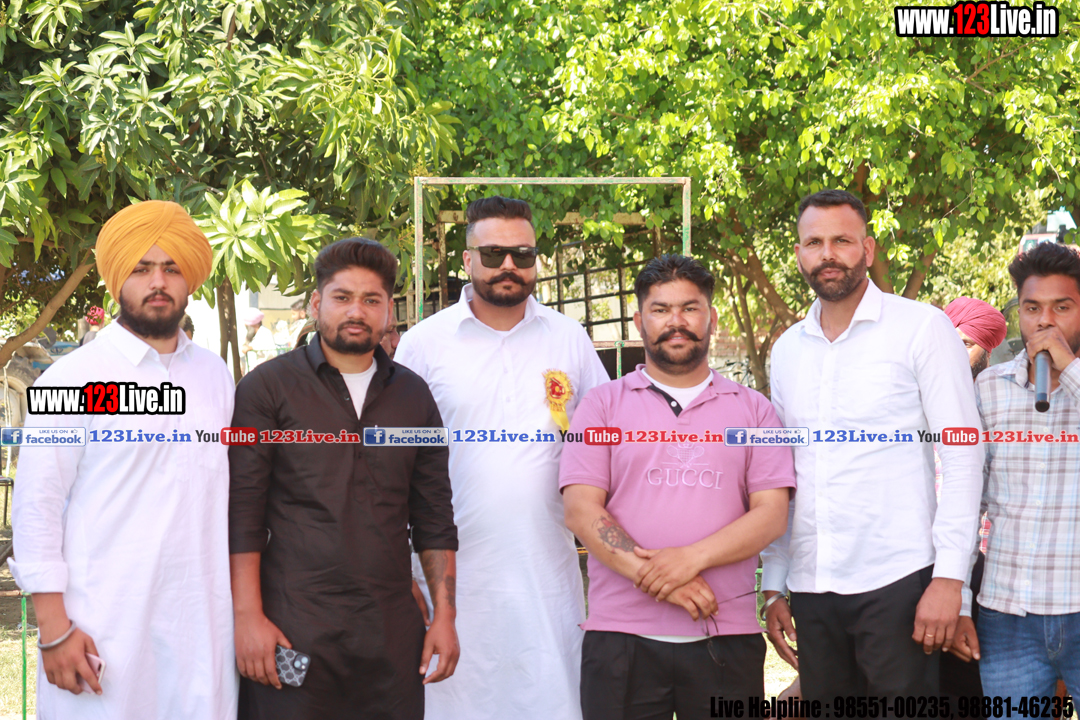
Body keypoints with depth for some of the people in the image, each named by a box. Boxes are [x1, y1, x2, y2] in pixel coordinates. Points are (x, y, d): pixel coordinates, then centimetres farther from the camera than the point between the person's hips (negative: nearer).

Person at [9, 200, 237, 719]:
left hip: (203, 620, 4)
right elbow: (37, 508, -5)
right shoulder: (72, 378, -3)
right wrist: (53, 630, -10)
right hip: (104, 628, -4)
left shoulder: (214, 375, 11)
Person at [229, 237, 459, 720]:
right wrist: (247, 616, -10)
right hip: (294, 629, -3)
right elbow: (242, 512, -3)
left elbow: (434, 518, 14)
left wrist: (444, 616, 8)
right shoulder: (267, 387, 1)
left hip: (392, 633, 3)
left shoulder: (413, 396, 13)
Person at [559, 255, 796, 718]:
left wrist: (692, 558, -14)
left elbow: (771, 514, 2)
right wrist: (650, 575, -14)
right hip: (620, 634, -1)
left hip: (726, 638, 1)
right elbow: (580, 510, -1)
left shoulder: (752, 410, 12)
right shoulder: (603, 406, 10)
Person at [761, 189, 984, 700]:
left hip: (897, 581, -5)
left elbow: (961, 458, -6)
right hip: (812, 589, 5)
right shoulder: (788, 350, 13)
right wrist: (773, 587, 12)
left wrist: (949, 577, -14)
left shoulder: (922, 328, -2)